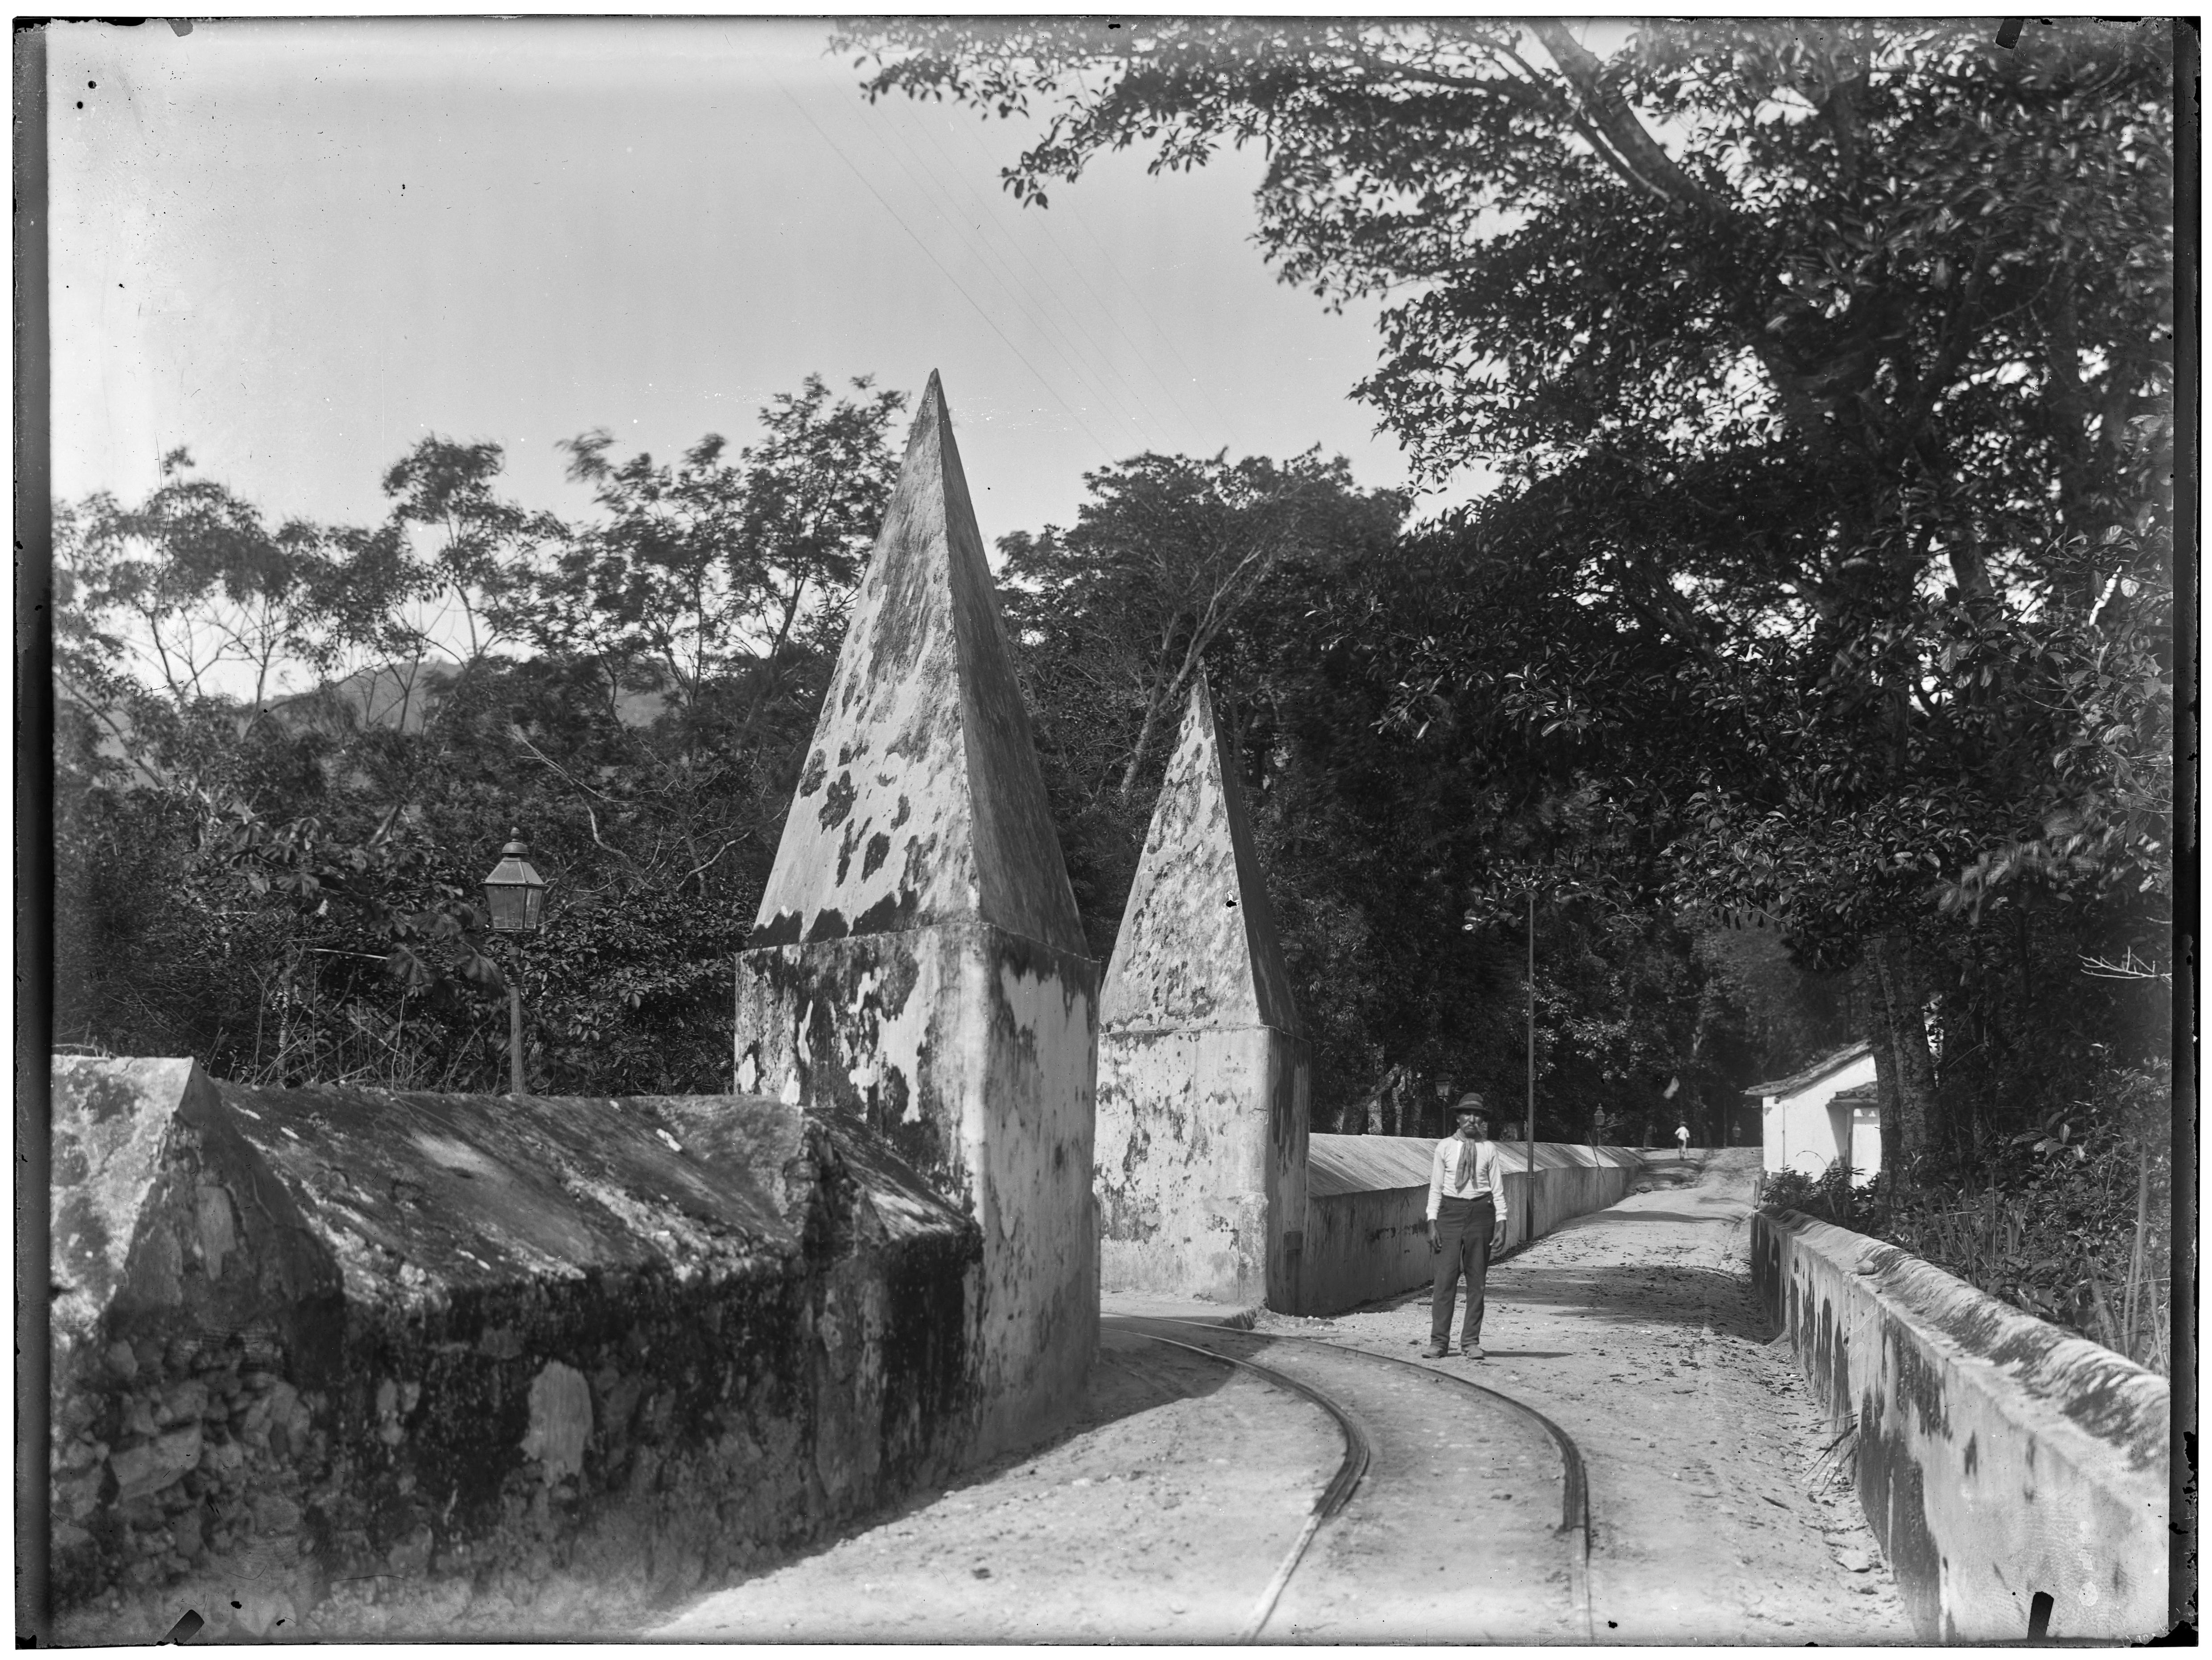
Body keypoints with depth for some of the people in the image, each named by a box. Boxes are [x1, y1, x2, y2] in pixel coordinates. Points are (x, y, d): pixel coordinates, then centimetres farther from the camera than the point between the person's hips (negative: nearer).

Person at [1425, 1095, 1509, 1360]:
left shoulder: (1489, 1149, 4)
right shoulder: (1445, 1147, 4)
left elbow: (1497, 1188, 6)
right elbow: (1435, 1187, 5)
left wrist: (1501, 1223, -2)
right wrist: (1432, 1223, -2)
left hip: (1481, 1211, 1)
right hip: (1451, 1211, -1)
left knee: (1477, 1279, 4)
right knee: (1445, 1277, -4)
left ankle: (1471, 1342, 10)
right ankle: (1439, 1342, -1)